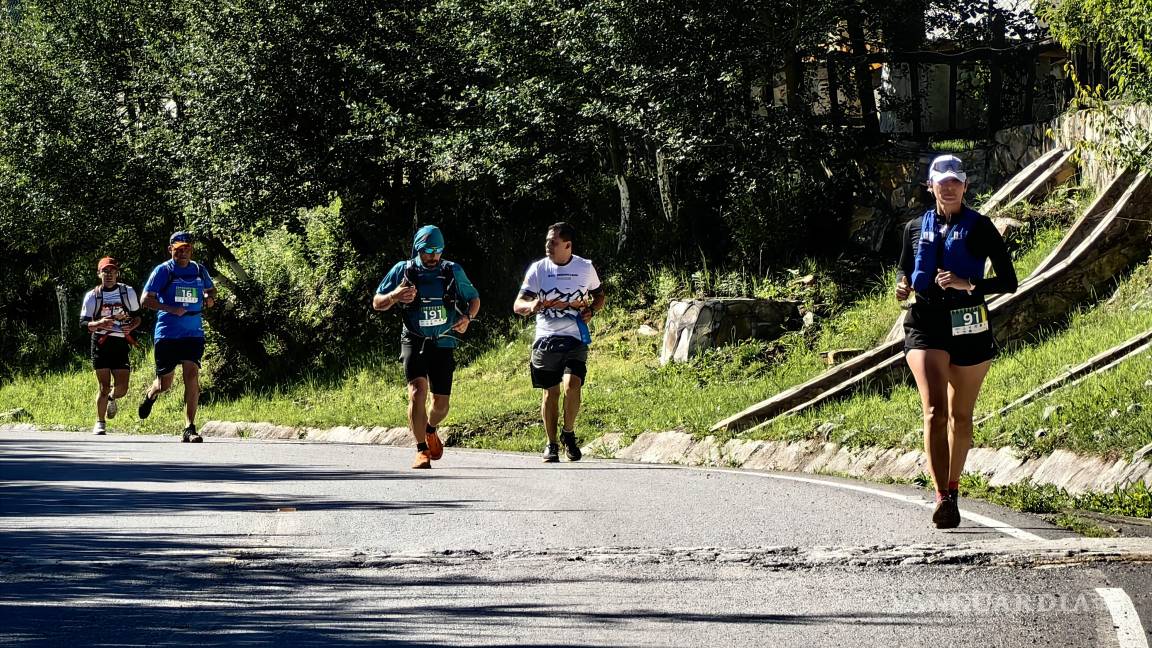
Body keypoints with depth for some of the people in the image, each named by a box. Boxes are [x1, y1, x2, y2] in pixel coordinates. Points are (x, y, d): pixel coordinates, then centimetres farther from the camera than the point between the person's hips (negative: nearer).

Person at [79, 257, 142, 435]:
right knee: (104, 386, -6)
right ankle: (100, 423, 9)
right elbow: (83, 323, -1)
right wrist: (99, 324, -21)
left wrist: (131, 326, -7)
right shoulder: (92, 296, 1)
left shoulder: (128, 292, 5)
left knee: (122, 388, -5)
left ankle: (112, 399, 32)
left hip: (120, 343, 2)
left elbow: (137, 315, 16)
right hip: (100, 344, -2)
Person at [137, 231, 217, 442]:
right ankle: (150, 395, 43)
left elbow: (211, 289, 27)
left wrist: (210, 298, 3)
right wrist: (171, 309, -19)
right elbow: (146, 299, -7)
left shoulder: (199, 271, 9)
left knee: (192, 376, -15)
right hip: (167, 335, -2)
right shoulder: (163, 271, -2)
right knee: (164, 385, 4)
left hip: (193, 334, 2)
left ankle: (190, 429, -14)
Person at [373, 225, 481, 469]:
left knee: (441, 403, 7)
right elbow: (377, 303, 2)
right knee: (418, 391, -23)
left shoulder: (453, 272, 1)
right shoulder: (403, 271, -3)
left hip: (443, 344, 2)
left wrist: (467, 317, -8)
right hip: (414, 342, -2)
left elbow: (474, 300, 14)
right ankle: (422, 451, -18)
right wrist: (394, 296, -20)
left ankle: (430, 430, 42)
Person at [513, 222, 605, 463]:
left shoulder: (585, 268, 3)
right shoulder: (538, 269, 1)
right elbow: (518, 305, -2)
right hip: (546, 339, 1)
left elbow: (599, 295, 20)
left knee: (572, 384, -19)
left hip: (575, 338, -1)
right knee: (550, 392, 5)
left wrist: (590, 311, -3)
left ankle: (569, 434, 3)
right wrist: (531, 306, -26)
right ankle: (551, 444, 19)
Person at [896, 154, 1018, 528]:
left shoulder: (980, 228, 1)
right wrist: (903, 287, -2)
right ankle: (942, 498, -26)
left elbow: (1008, 282, -2)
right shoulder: (916, 229, 9)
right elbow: (905, 272, 23)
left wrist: (968, 284, -17)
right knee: (934, 411, -17)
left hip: (969, 328, 0)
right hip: (926, 325, 0)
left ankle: (952, 489, 31)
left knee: (961, 417, 11)